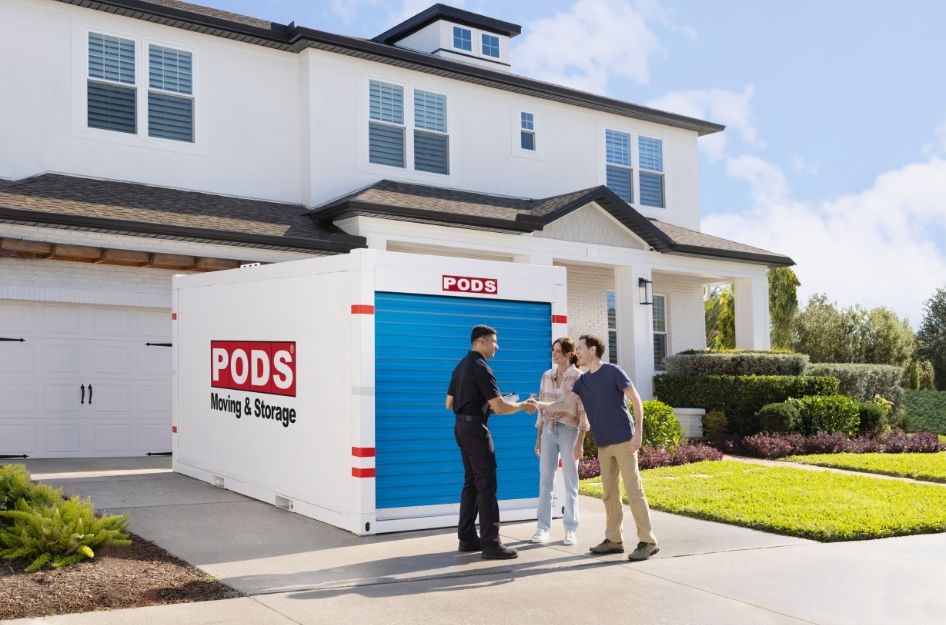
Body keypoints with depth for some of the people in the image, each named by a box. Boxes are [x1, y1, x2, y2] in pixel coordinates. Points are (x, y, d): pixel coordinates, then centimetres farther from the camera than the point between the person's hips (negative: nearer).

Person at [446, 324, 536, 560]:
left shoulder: (461, 366, 13)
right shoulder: (481, 368, -16)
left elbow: (450, 404, 17)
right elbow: (500, 407, -20)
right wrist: (523, 405, -4)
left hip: (461, 427, 10)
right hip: (475, 428, -10)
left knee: (471, 483, 13)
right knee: (486, 484, -8)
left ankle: (467, 538, 17)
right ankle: (490, 544, -8)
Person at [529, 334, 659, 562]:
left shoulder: (612, 372, -5)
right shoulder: (582, 382, 12)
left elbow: (636, 400, -6)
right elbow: (567, 404, 2)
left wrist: (638, 432, -13)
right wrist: (541, 405, -13)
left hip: (624, 440, -6)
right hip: (603, 444, 7)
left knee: (634, 490, -6)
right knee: (609, 493, 9)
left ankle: (648, 541, -1)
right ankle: (614, 539, 17)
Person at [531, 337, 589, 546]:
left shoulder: (579, 378, -6)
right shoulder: (547, 376, 8)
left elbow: (583, 413, -8)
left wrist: (580, 443, -12)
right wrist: (538, 437, 11)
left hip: (569, 431, -4)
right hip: (549, 430, 4)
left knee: (570, 483, 3)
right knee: (545, 481, 3)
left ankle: (570, 530, 10)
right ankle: (543, 528, 8)